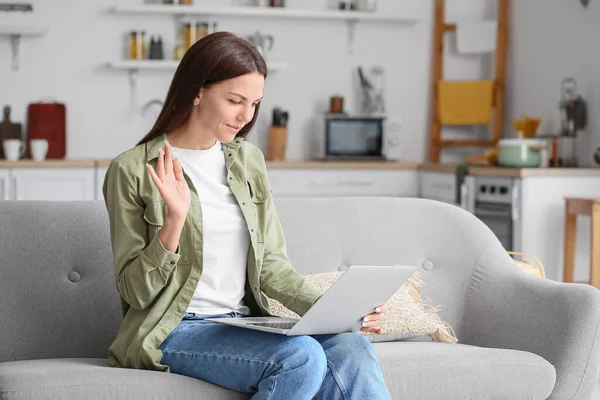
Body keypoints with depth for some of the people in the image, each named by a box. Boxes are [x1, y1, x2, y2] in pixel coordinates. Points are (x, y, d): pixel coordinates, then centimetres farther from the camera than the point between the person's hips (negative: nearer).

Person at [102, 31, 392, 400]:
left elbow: (272, 264, 11)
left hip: (246, 324, 5)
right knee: (301, 356, -31)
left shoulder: (249, 160, 12)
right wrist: (174, 222, -22)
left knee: (352, 348, -26)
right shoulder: (132, 170, -5)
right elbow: (136, 293, -5)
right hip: (174, 330, -5)